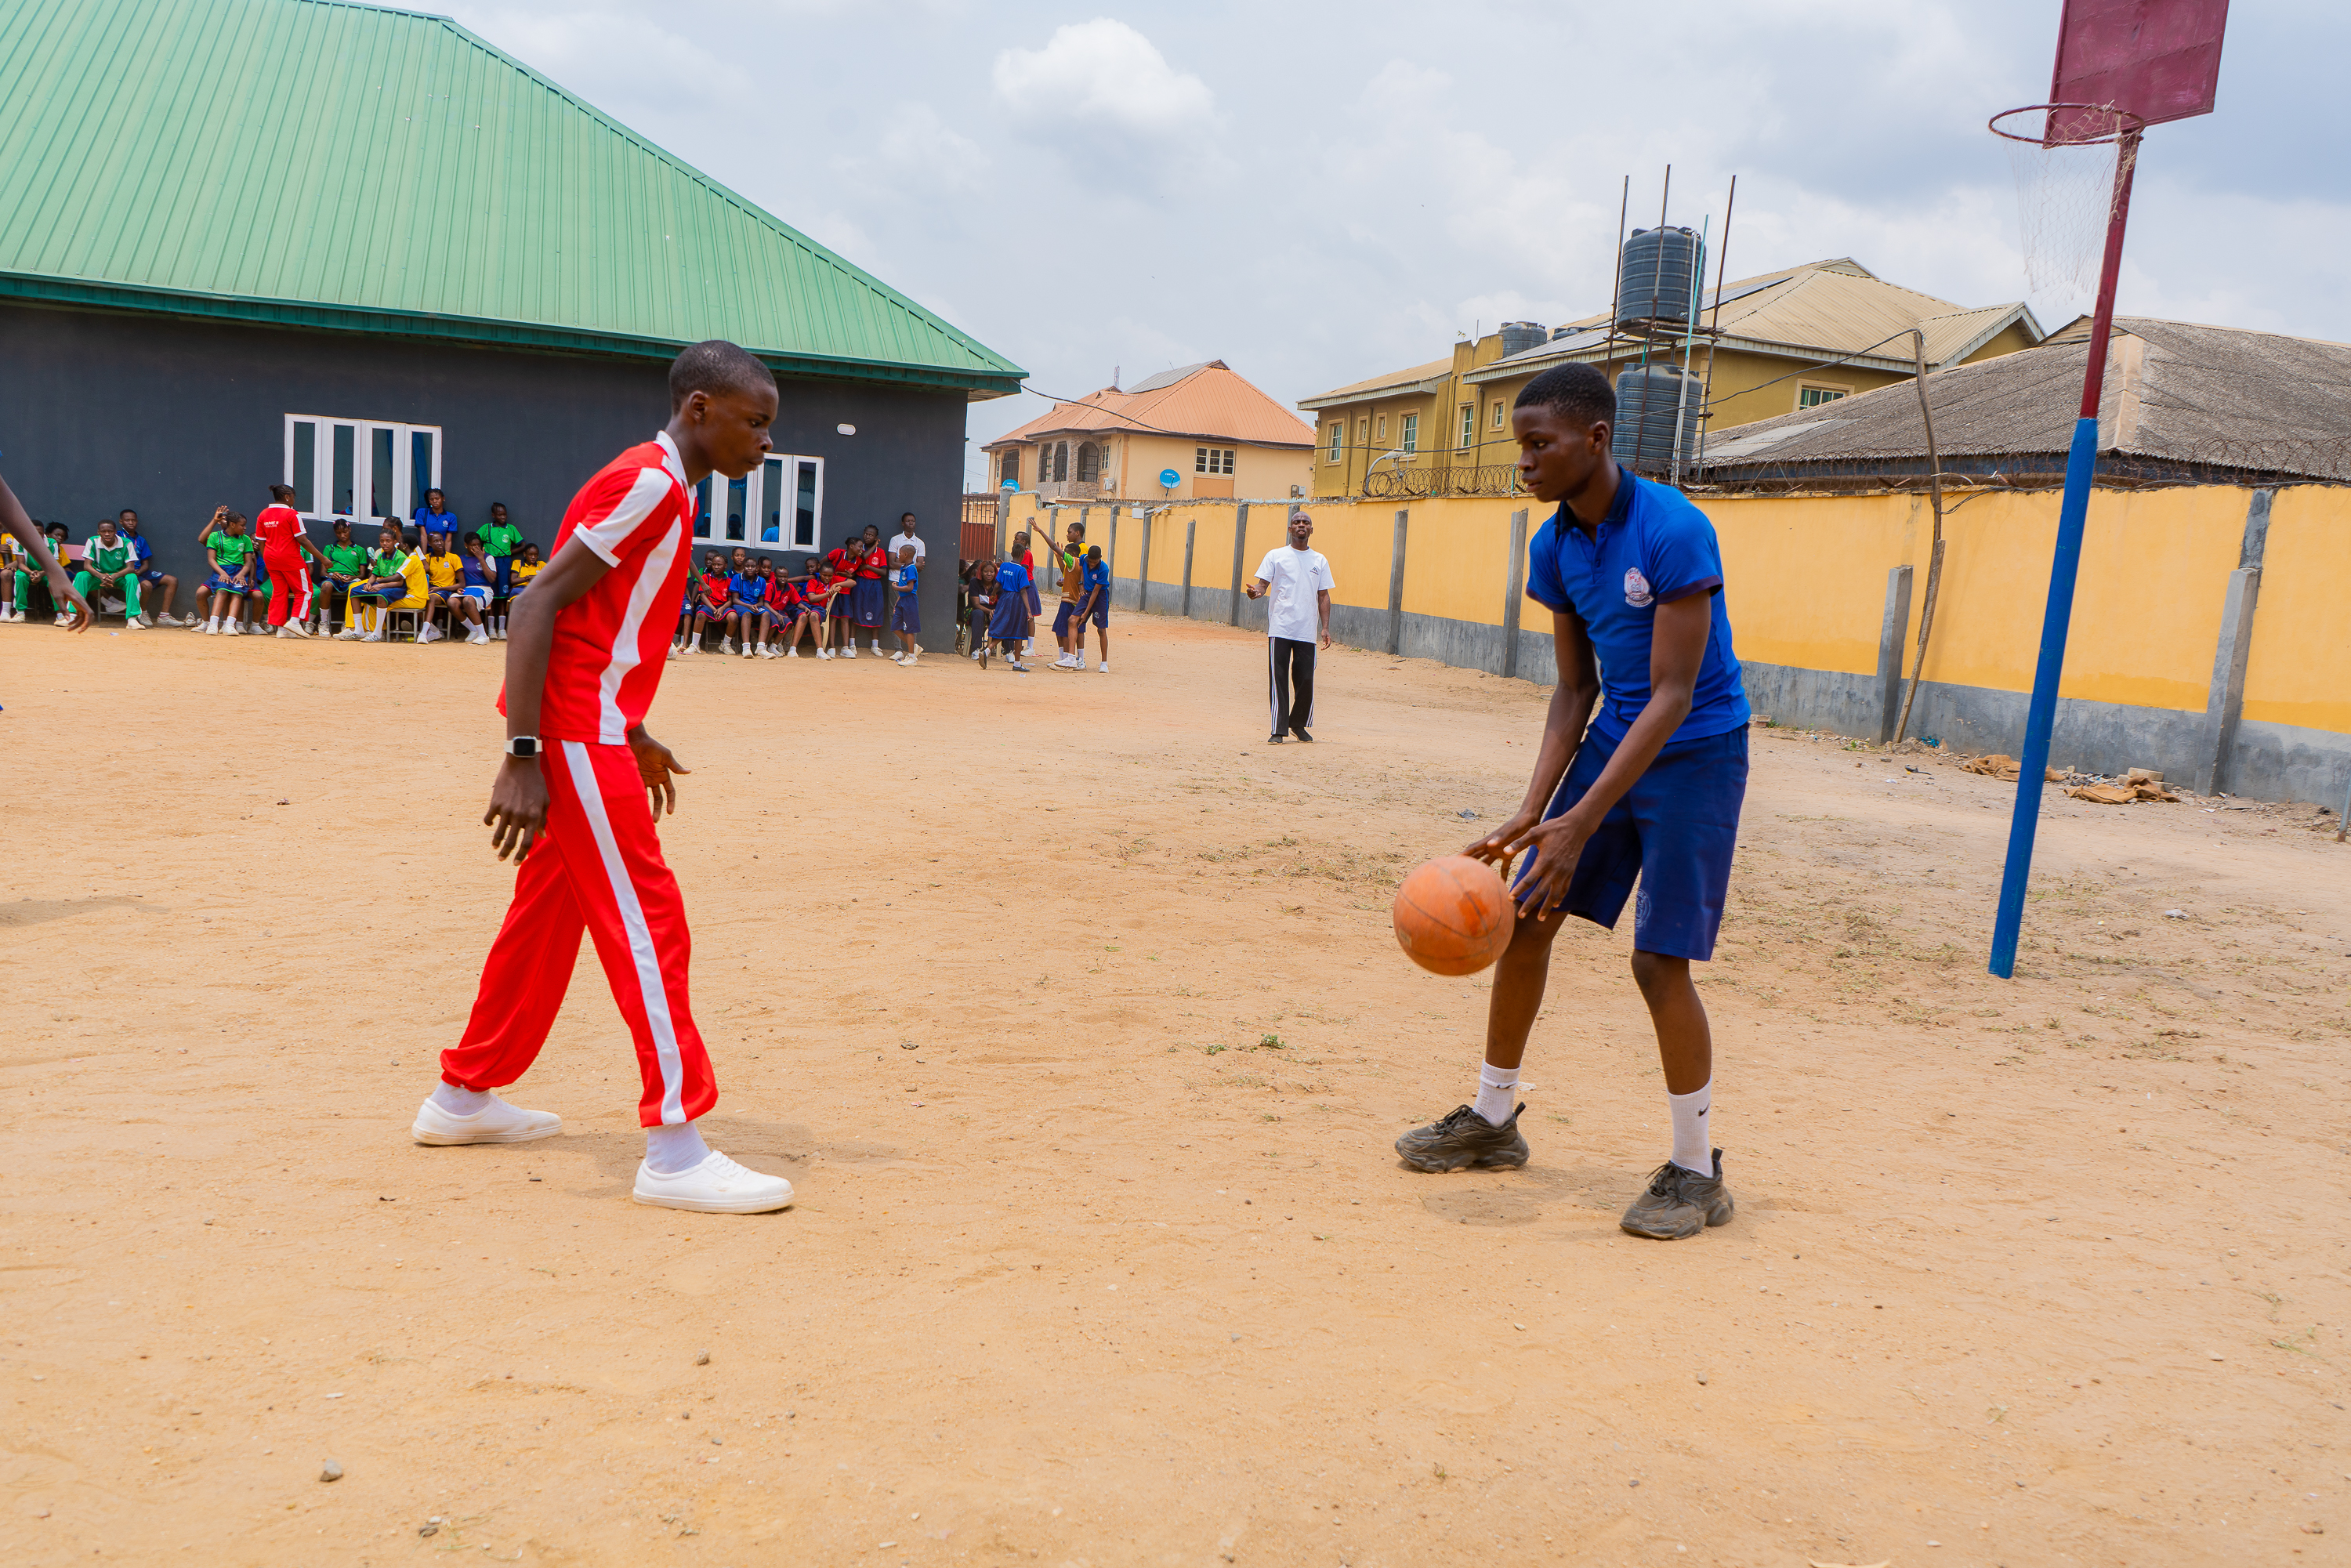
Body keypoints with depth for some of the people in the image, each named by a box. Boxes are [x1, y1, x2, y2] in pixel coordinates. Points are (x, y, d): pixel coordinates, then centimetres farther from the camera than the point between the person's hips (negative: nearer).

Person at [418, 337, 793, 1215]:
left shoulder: (666, 492, 16)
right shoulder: (648, 483, -15)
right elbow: (538, 606, -21)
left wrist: (635, 738, 24)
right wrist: (524, 758, -26)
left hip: (590, 731, 10)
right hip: (575, 734, -10)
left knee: (549, 913, 18)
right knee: (648, 925, -9)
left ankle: (463, 1098, 32)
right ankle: (673, 1149, -4)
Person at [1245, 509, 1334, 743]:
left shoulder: (1320, 561, 14)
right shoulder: (1276, 556, 7)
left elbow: (1323, 596, 13)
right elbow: (1263, 584, 1)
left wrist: (1325, 627, 3)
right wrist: (1256, 591, -23)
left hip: (1308, 632, 2)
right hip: (1280, 629, -2)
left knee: (1306, 680, 2)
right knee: (1278, 680, -6)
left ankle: (1298, 724, 22)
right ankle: (1279, 730, -3)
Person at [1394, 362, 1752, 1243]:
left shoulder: (1674, 532, -23)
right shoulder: (1554, 547, -1)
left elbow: (1673, 696, -26)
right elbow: (1576, 689, 4)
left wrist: (1581, 824, -32)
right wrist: (1533, 812, -7)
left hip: (1694, 754, -7)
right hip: (1612, 737, 7)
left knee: (1659, 962, -10)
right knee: (1523, 914, 5)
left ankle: (1697, 1172, 10)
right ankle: (1492, 1119, 23)